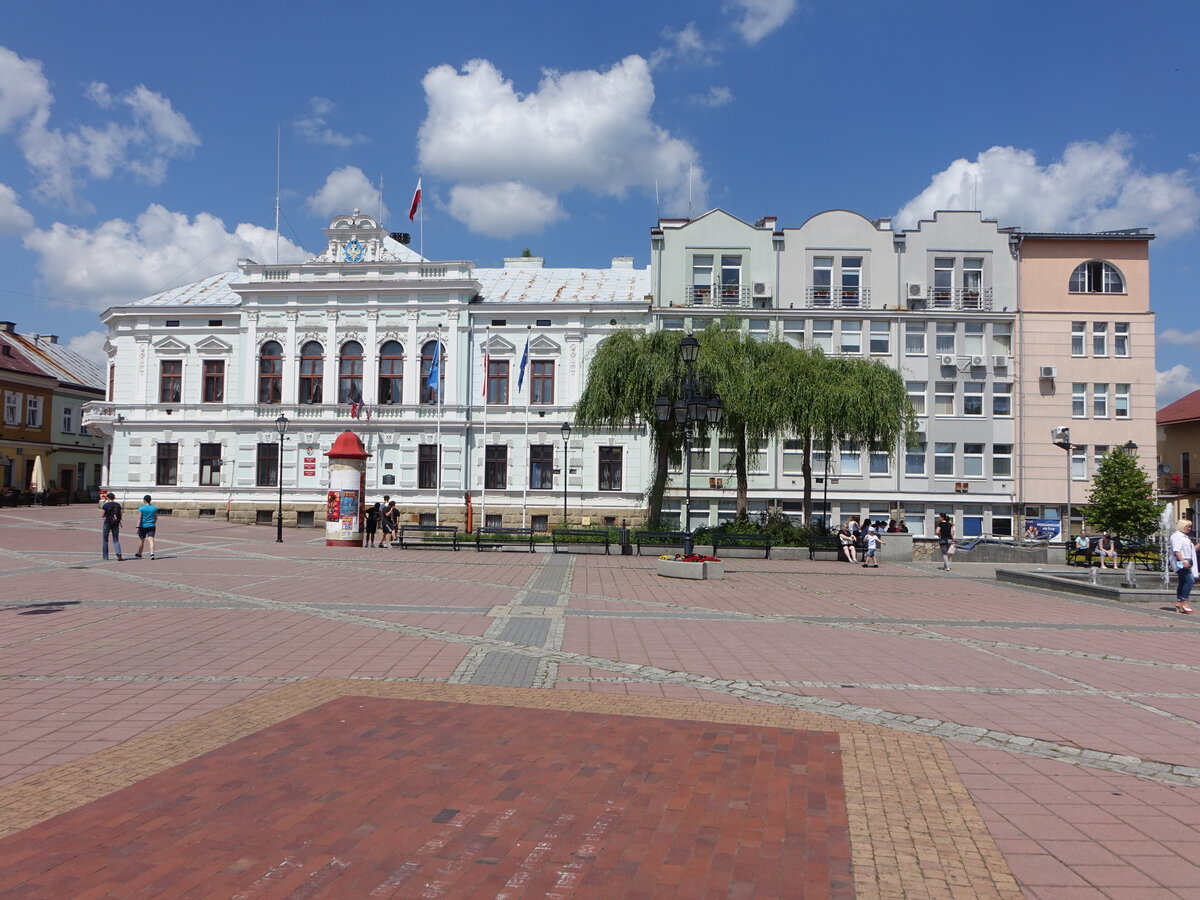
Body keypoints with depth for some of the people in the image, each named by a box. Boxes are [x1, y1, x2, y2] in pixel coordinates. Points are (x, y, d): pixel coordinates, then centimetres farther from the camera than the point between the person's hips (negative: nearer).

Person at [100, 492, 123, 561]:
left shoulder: (106, 505, -8)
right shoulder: (118, 505, 4)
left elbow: (102, 515, -8)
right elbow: (120, 515, 8)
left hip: (108, 523, -3)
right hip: (116, 523, 3)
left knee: (105, 540, 11)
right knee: (116, 540, 6)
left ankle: (105, 556, 15)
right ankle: (118, 552, -18)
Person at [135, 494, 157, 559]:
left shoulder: (141, 508, -6)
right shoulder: (154, 508, 5)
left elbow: (139, 518, -13)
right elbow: (156, 518, 12)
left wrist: (137, 527, -15)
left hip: (143, 526, -2)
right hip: (151, 526, 2)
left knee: (141, 540, 13)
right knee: (151, 540, -7)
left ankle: (139, 554, 30)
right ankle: (152, 554, -24)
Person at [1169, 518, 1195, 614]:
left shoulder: (1185, 536, 24)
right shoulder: (1177, 535, -8)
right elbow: (1176, 550, -18)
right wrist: (1183, 561, -26)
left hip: (1186, 562, 11)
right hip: (1181, 562, -11)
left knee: (1182, 582, 9)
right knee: (1190, 580, -19)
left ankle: (1178, 603, 11)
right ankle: (1184, 602, -21)